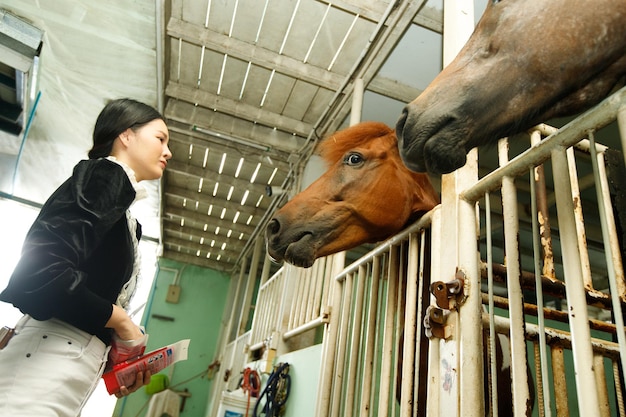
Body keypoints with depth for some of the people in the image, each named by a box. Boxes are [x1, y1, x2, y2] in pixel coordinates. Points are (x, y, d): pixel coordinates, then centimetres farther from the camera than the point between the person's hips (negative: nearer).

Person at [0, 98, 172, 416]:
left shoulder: (125, 220, 17)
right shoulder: (107, 177, -9)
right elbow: (42, 273, -22)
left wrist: (106, 354, 4)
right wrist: (121, 321, -10)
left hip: (70, 366, 9)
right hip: (45, 368, -9)